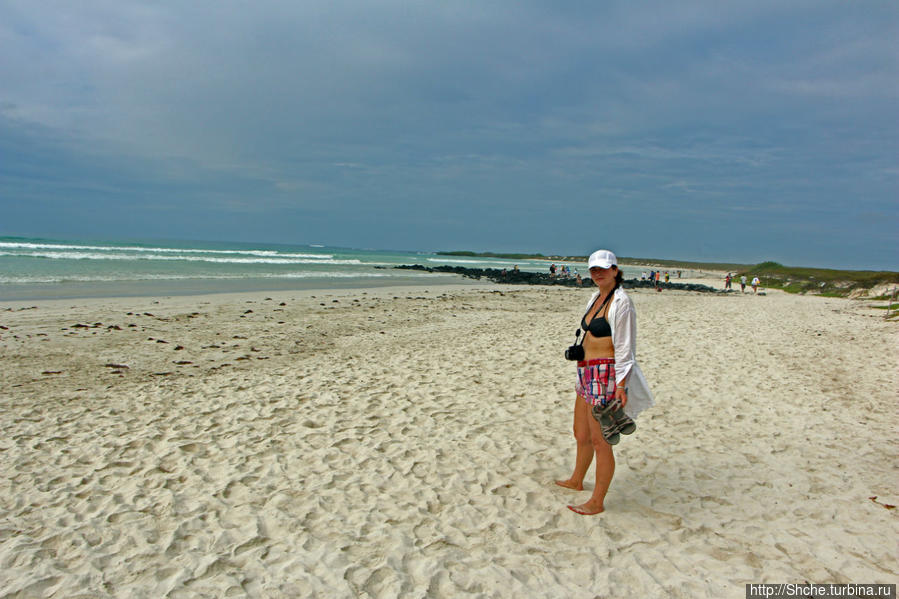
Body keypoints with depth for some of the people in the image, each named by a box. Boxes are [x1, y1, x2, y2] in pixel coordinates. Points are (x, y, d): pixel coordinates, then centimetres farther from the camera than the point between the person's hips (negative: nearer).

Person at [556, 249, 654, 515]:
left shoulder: (621, 302, -14)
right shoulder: (595, 298, 13)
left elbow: (625, 347, -16)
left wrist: (621, 385, -20)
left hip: (607, 375, -9)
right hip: (588, 373, 9)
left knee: (600, 441, -1)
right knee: (581, 434, 22)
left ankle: (597, 502, 12)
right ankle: (577, 480, 42)